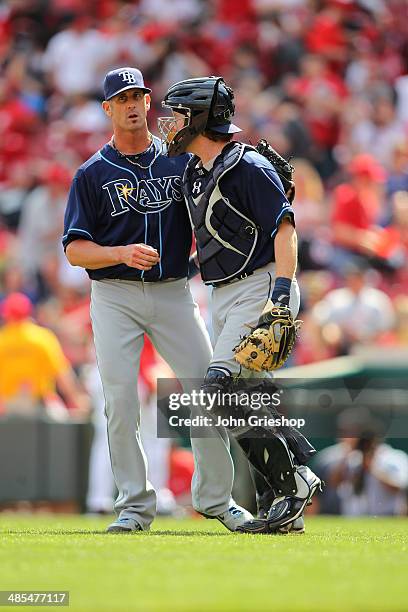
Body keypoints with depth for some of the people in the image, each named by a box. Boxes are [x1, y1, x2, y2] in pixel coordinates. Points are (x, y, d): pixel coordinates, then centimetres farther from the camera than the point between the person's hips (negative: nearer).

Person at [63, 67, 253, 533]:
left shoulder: (182, 162, 9)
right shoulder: (92, 174, 2)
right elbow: (74, 249, -3)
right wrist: (122, 254, -21)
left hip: (173, 293, 2)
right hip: (114, 297, -2)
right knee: (120, 400, -8)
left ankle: (215, 498, 12)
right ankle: (134, 505, 1)